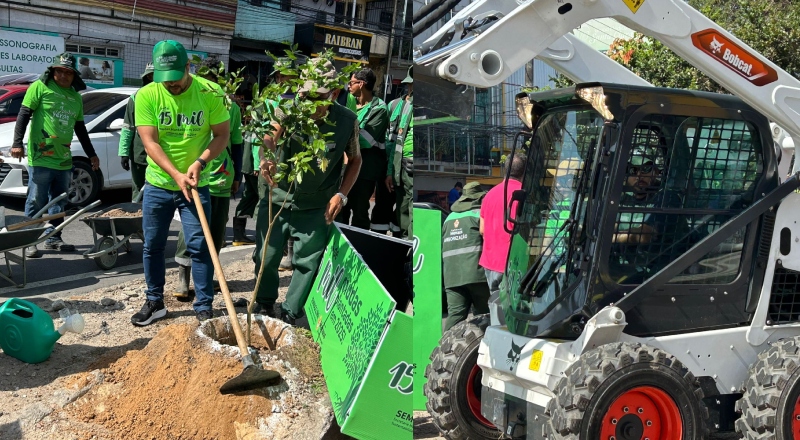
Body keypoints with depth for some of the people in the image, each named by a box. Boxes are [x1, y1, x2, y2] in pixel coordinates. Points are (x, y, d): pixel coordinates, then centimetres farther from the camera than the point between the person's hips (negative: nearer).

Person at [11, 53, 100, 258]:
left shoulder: (76, 97, 15)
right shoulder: (40, 87, -2)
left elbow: (80, 128, 22)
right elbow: (24, 115, -6)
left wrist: (91, 154, 22)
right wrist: (17, 142, -17)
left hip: (64, 160, 6)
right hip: (40, 158, -6)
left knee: (59, 203, 11)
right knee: (36, 202, -2)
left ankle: (53, 237, 21)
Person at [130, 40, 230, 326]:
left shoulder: (209, 93, -11)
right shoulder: (146, 95, -10)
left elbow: (222, 134, -4)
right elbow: (150, 142, -13)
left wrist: (200, 162, -19)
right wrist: (176, 175, -24)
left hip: (196, 186, -1)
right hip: (158, 184, 2)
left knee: (199, 246, -1)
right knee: (153, 246, 10)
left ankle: (204, 307, 9)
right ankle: (155, 302, 26)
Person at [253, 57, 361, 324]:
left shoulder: (347, 121, -10)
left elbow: (355, 159, 4)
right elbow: (268, 144, -26)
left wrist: (341, 195, -6)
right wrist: (267, 162, -49)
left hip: (316, 208, 0)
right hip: (278, 200, 0)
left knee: (307, 263, 7)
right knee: (266, 258, 10)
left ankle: (290, 314, 26)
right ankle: (265, 303, 37)